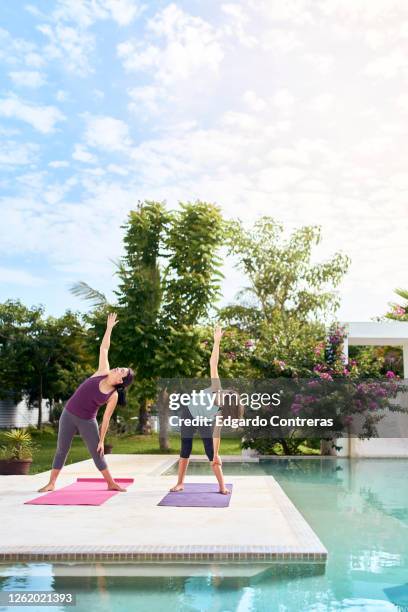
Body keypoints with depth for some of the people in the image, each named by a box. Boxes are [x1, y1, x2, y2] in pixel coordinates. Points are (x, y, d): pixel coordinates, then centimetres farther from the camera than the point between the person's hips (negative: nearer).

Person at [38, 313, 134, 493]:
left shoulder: (113, 396, -11)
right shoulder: (103, 372, -8)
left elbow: (106, 419, -6)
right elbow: (104, 348, -7)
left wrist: (101, 440, -7)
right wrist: (109, 327, -9)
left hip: (87, 421, -2)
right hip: (69, 414, 2)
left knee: (97, 454, 3)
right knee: (61, 450, 7)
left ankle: (111, 483, 17)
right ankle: (51, 483, 16)